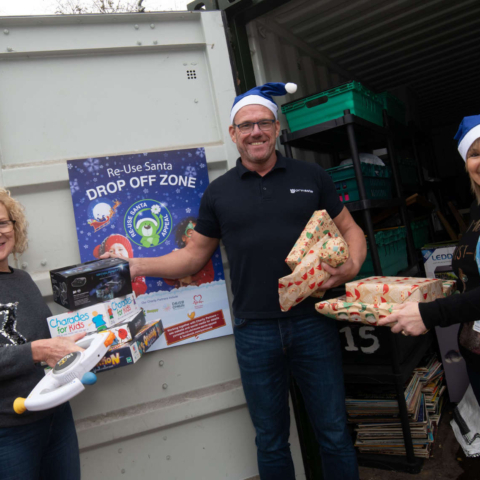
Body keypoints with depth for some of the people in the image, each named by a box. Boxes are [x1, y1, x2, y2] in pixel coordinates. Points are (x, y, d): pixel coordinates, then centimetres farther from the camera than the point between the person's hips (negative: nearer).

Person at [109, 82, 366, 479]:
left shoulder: (311, 177, 4)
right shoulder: (220, 192, 5)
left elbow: (350, 229, 8)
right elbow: (194, 255, 10)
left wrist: (352, 265, -12)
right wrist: (137, 266, 0)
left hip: (313, 323, 0)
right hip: (255, 331, 1)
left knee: (334, 432, 13)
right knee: (271, 440, 17)